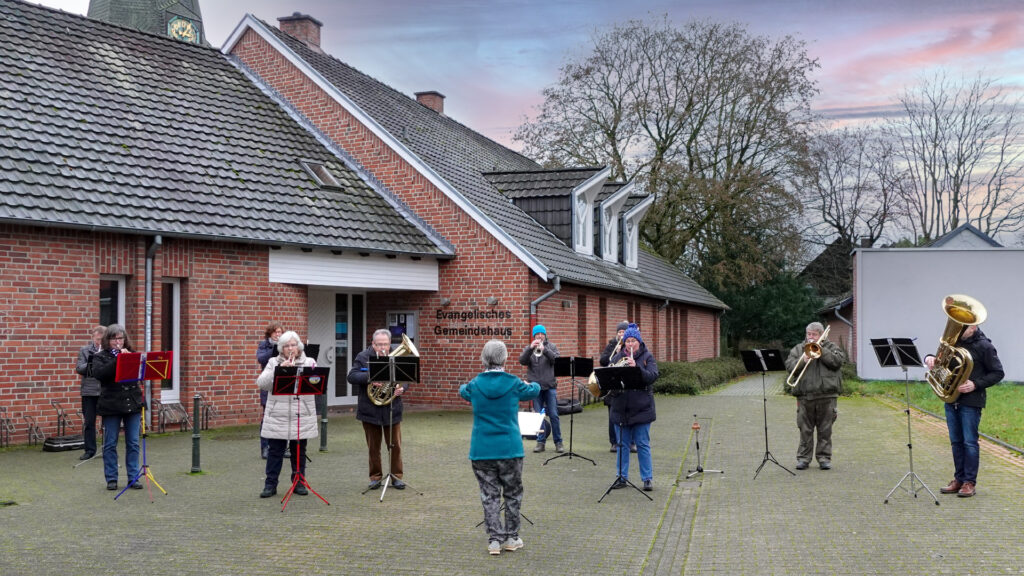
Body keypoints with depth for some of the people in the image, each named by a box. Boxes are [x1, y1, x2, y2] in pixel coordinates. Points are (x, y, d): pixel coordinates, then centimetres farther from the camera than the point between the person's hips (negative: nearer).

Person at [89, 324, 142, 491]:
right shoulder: (100, 356, 2)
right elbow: (98, 374, -17)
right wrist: (117, 360, -21)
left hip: (133, 404, 2)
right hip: (111, 406, -2)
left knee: (133, 443, 5)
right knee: (110, 444, 5)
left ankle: (133, 477, 13)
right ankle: (111, 479, 14)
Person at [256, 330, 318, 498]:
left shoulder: (309, 363, 7)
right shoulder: (273, 363, 6)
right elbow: (261, 383, -6)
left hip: (302, 417, 1)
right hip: (277, 416, 0)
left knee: (299, 451, 9)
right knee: (275, 450, 2)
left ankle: (299, 483, 19)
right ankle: (270, 484, 9)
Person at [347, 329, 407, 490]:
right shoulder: (363, 357, -3)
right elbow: (351, 377, -12)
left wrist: (402, 388, -15)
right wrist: (369, 378, -29)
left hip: (392, 410, 1)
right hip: (370, 409, -1)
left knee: (395, 446, 6)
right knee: (373, 447, 9)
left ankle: (397, 476, 17)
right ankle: (375, 477, 20)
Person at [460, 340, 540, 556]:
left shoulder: (475, 385, -3)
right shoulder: (513, 384, -6)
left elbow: (462, 391, 22)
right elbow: (534, 391, 15)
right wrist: (531, 384, 39)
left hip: (481, 450, 1)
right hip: (510, 448, -1)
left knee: (489, 495, 7)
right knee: (512, 493, 13)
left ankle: (494, 540, 6)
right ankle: (511, 537, 20)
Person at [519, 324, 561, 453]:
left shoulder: (551, 347, 8)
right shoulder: (529, 349, 10)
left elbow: (556, 359, -9)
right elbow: (522, 361, -7)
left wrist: (544, 350, -22)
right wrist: (530, 348, -20)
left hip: (550, 386, -1)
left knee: (553, 415, -2)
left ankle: (558, 442, 4)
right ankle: (540, 442, 10)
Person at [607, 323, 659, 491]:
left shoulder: (647, 357, 1)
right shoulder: (617, 357, 9)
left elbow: (653, 376, -13)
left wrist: (636, 367, -26)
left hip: (641, 408, -3)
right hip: (621, 408, 3)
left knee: (643, 445, 2)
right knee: (622, 444, 10)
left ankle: (647, 478, 10)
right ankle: (622, 477, 19)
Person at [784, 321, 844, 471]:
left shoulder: (831, 347, 12)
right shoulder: (798, 349, 16)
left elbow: (838, 360, -7)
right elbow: (789, 366, 4)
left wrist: (820, 349, -9)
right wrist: (802, 360, -12)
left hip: (826, 396, -1)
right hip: (805, 396, 1)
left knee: (825, 429, 3)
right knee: (805, 430, 3)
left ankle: (824, 457, 11)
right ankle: (803, 458, 10)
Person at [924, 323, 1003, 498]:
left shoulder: (984, 346, -7)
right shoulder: (953, 341, 8)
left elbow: (997, 373, -5)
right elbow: (940, 358, 20)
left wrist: (975, 385, -17)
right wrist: (929, 358, -5)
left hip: (971, 401, -6)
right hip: (951, 399, 6)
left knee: (969, 442, -1)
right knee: (956, 442, 11)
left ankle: (970, 482, 7)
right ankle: (959, 479, 20)